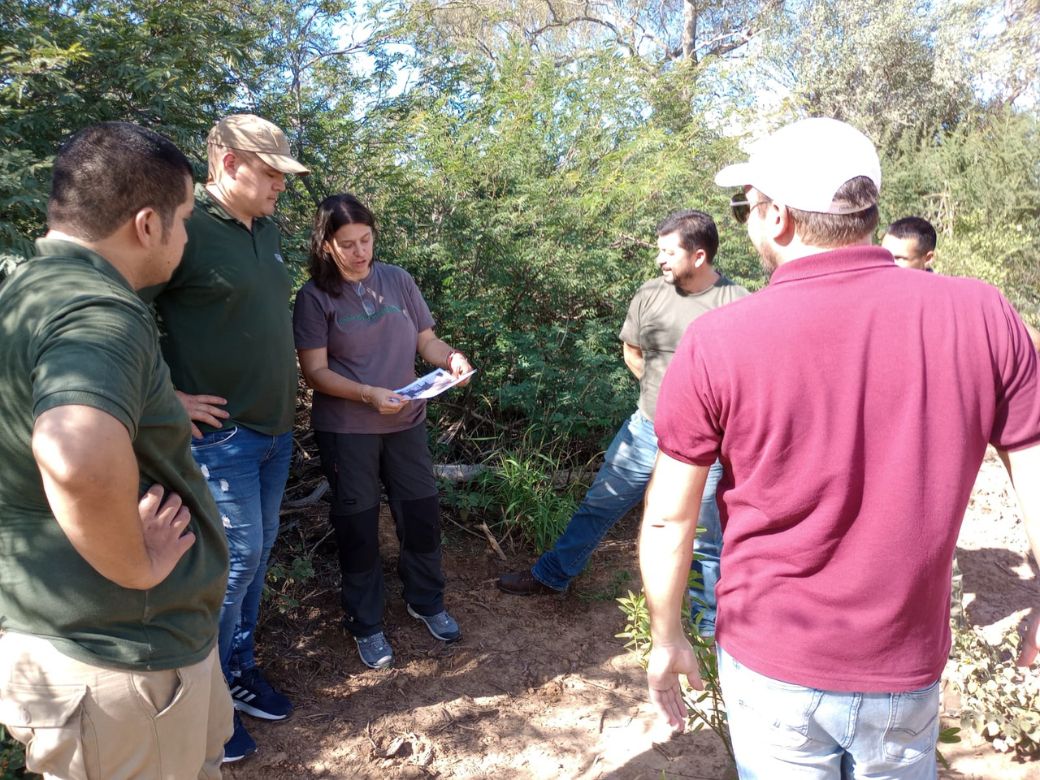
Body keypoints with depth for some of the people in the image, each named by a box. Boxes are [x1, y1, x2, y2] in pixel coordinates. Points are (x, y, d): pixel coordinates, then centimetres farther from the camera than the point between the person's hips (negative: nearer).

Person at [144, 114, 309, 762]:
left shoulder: (267, 228, 9)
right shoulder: (184, 226, -17)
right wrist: (168, 397, -18)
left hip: (276, 427, 8)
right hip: (221, 431, -8)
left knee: (258, 551, 16)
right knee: (237, 557, 0)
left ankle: (241, 670, 34)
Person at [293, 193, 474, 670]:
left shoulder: (397, 280, 2)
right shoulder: (315, 296, -7)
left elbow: (426, 340, 6)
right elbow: (315, 371, -11)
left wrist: (450, 358, -16)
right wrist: (369, 394, -25)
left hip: (405, 420, 3)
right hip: (346, 429, -3)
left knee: (421, 511, 10)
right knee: (357, 523, 8)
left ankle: (426, 602, 34)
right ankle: (366, 625, 26)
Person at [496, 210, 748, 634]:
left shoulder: (736, 305, -15)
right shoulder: (650, 294, -3)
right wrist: (662, 388, 10)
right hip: (645, 431, 4)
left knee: (704, 544, 11)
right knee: (597, 506, 17)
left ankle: (709, 626, 33)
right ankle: (551, 576, 37)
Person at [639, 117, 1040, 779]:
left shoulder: (717, 342, -18)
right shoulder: (981, 316, -12)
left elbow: (667, 520, -10)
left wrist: (668, 639, 5)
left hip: (771, 666, -2)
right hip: (907, 674, 2)